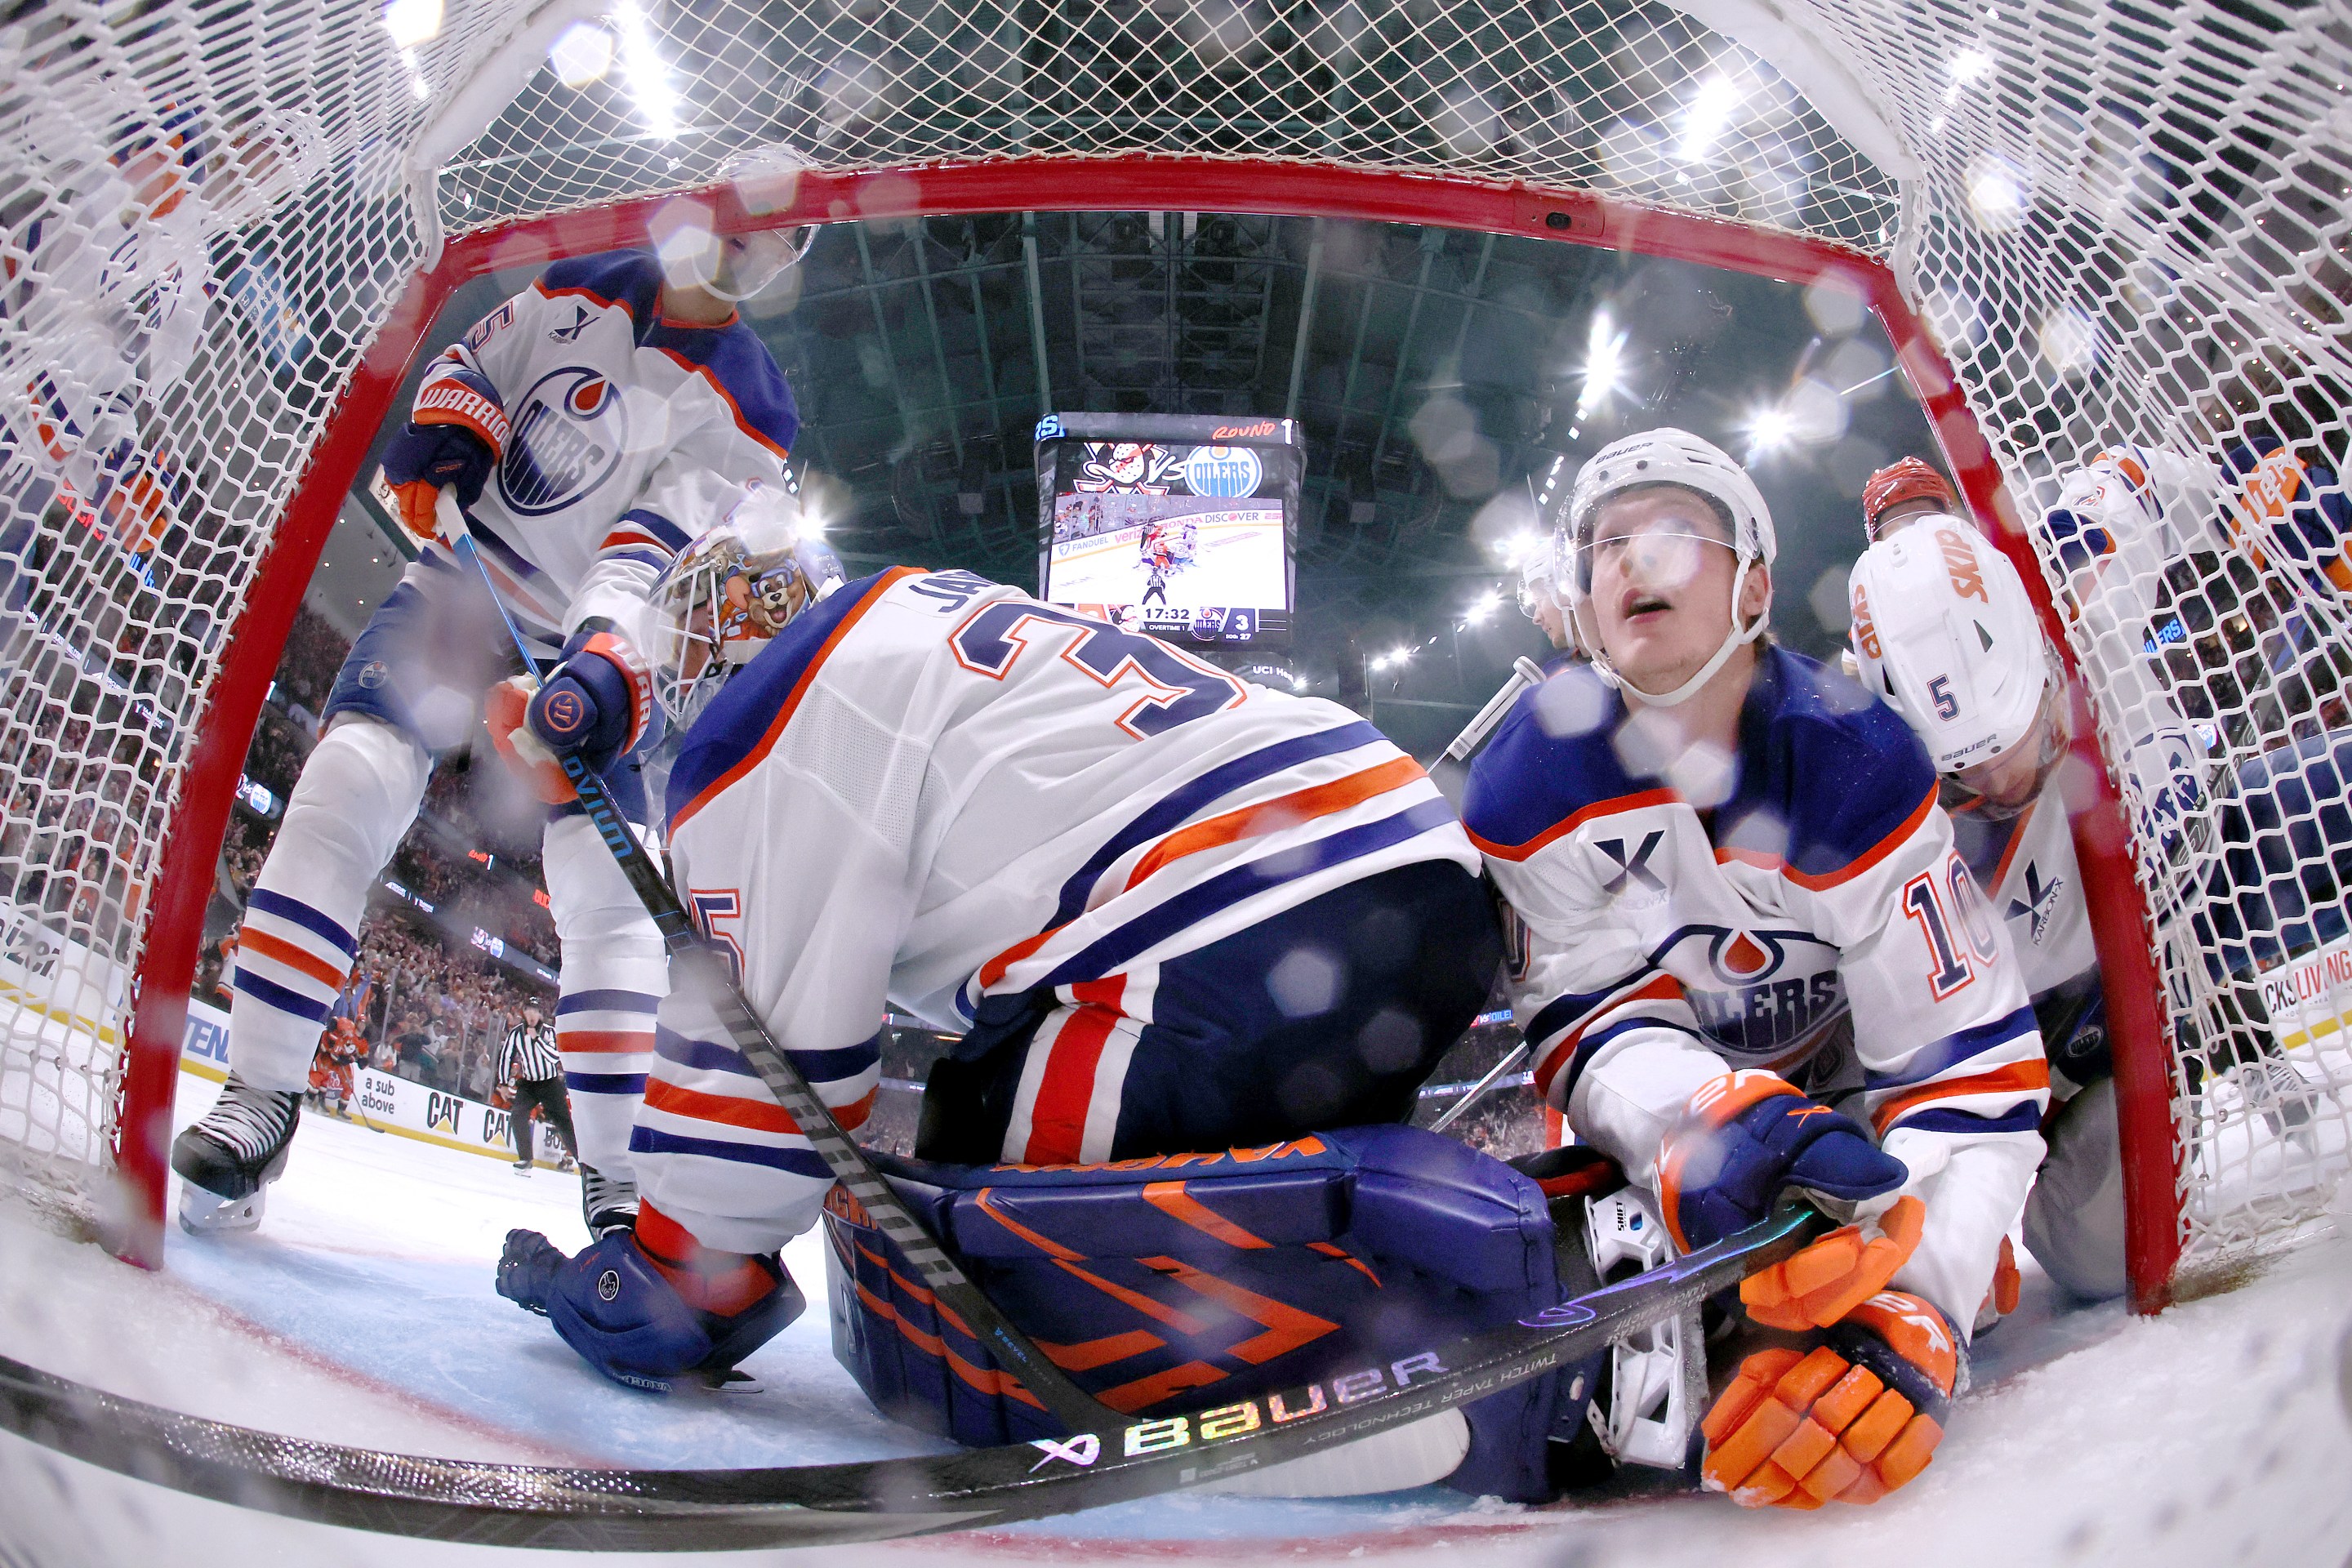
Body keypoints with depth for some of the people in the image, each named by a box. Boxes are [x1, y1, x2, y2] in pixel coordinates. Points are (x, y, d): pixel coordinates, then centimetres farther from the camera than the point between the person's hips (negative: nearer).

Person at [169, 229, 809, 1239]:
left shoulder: (749, 407, -7)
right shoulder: (585, 287, 2)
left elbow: (643, 551, -18)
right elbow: (468, 363, 15)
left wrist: (602, 665, -35)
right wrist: (445, 425, -7)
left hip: (586, 637, -1)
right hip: (460, 577, 1)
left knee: (609, 895, -11)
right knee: (349, 786, -21)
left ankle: (620, 1179, -4)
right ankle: (258, 1095, -13)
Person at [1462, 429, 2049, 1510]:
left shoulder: (1852, 765, -29)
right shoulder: (1530, 784, -21)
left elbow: (1968, 1061, -30)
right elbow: (1587, 1010, -21)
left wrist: (1911, 1313, -46)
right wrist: (1706, 1116, -47)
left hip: (1846, 1071, -2)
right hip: (1673, 1073, 2)